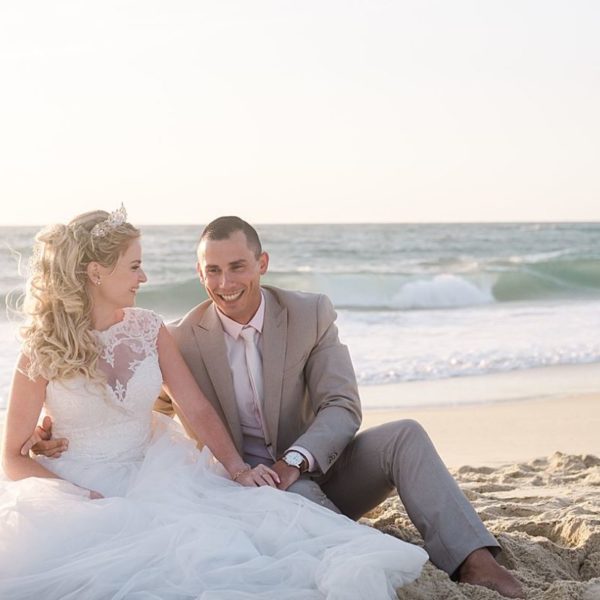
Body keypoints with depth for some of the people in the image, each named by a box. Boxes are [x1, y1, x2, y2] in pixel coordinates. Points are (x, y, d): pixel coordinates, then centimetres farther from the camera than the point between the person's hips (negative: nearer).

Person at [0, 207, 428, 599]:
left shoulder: (150, 330, 5)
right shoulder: (43, 352, -6)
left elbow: (199, 410, 2)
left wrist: (237, 467, -16)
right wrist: (77, 498, -20)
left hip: (151, 477, 4)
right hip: (76, 490, -4)